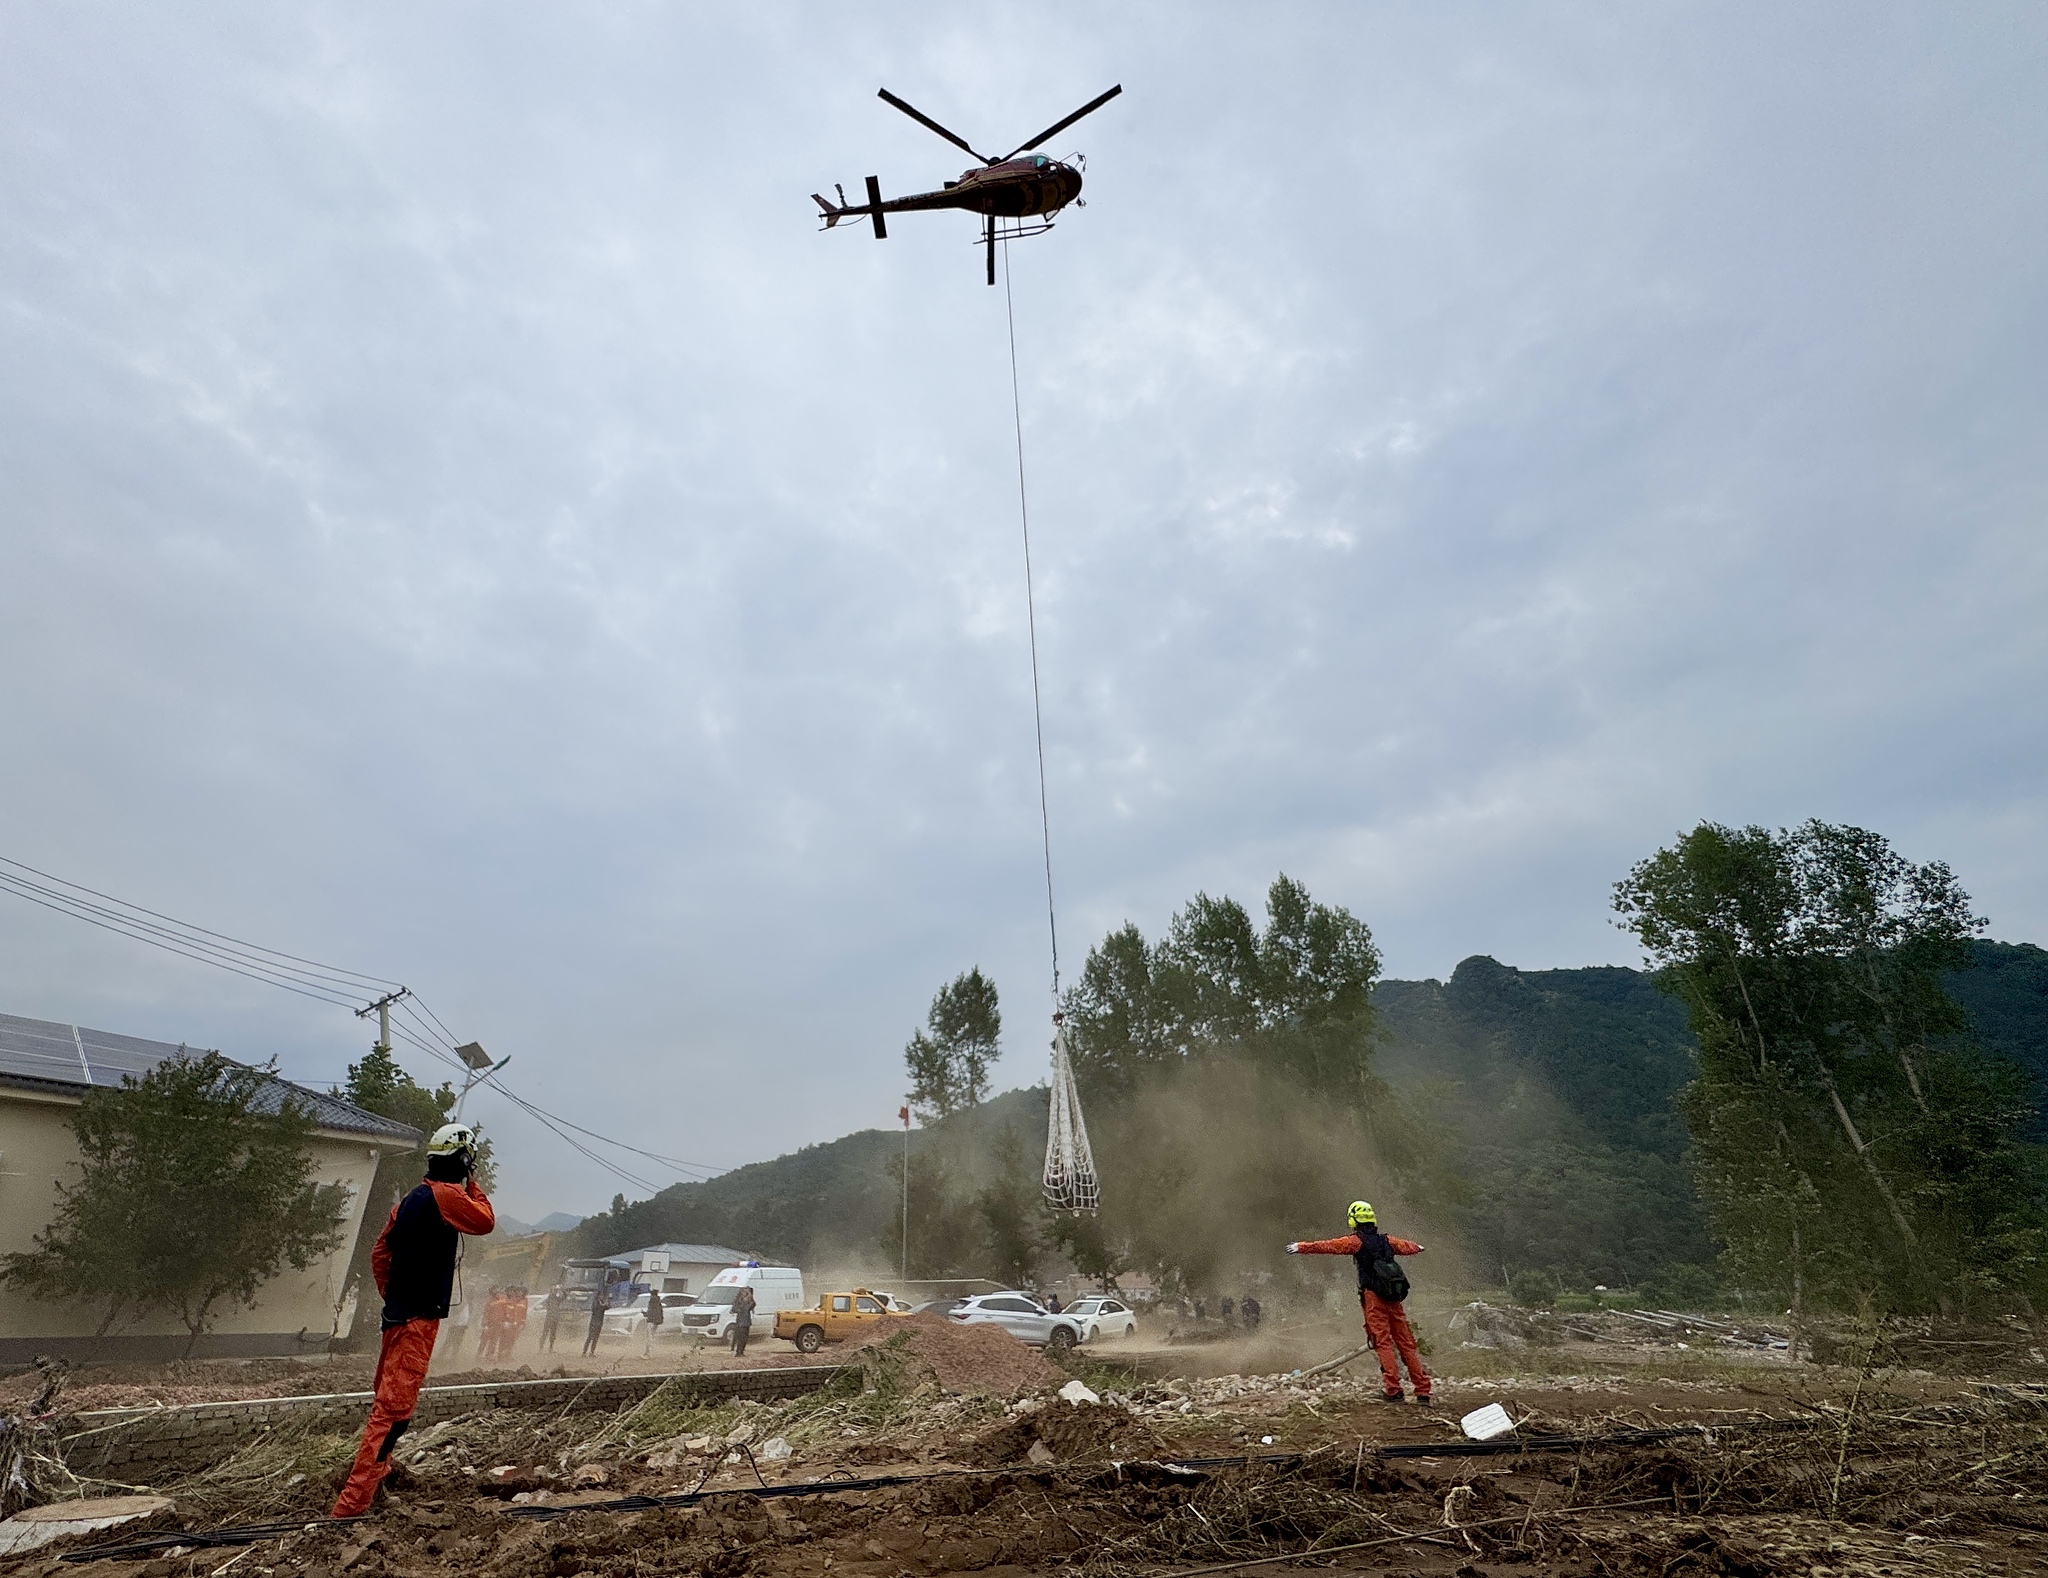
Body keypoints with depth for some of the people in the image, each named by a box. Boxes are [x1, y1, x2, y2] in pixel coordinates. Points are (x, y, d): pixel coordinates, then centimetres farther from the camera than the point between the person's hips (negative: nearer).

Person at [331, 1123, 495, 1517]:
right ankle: (352, 1502, -10)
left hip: (398, 1311, 10)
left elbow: (379, 1254, 14)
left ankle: (374, 1468, 44)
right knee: (394, 1409, -9)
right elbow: (486, 1221, -4)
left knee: (388, 1400, 26)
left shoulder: (411, 1199, 10)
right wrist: (473, 1184, 2)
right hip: (420, 1316, -10)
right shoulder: (446, 1194, -17)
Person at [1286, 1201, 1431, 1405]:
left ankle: (1393, 1390, -7)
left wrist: (1301, 1247, -3)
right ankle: (1423, 1391, 7)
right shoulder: (1386, 1240, 15)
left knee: (1383, 1342, -3)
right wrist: (1418, 1247, 56)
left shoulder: (1356, 1241, -1)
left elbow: (1329, 1245, -7)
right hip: (1394, 1297, 5)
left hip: (1373, 1296, -5)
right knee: (1406, 1343, 8)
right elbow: (1406, 1246, 34)